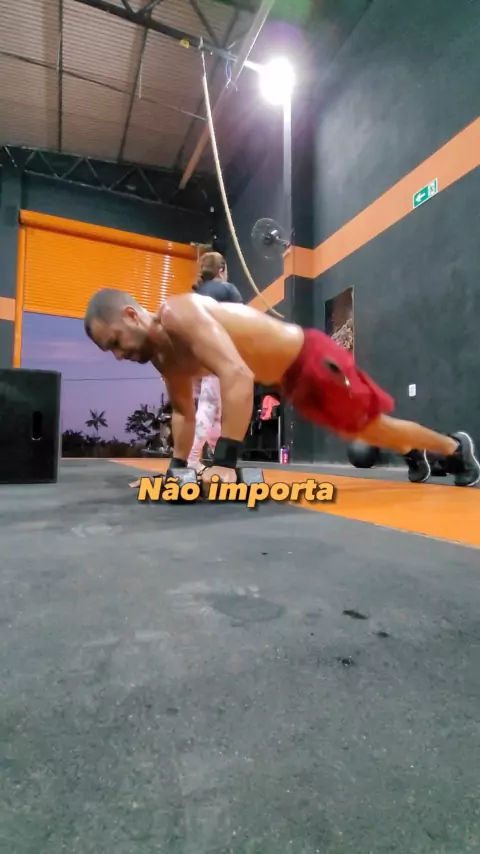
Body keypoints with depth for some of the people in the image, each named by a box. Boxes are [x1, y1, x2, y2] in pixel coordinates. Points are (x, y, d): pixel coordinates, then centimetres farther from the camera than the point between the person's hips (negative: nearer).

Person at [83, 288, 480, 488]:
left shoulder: (180, 315, -29)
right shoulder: (165, 356, -1)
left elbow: (238, 377, -42)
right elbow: (184, 412, 10)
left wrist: (224, 462, -45)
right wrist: (178, 467, 7)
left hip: (314, 359, -8)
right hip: (291, 380, 8)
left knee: (375, 425, 10)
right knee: (364, 432, 25)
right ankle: (414, 455, 53)